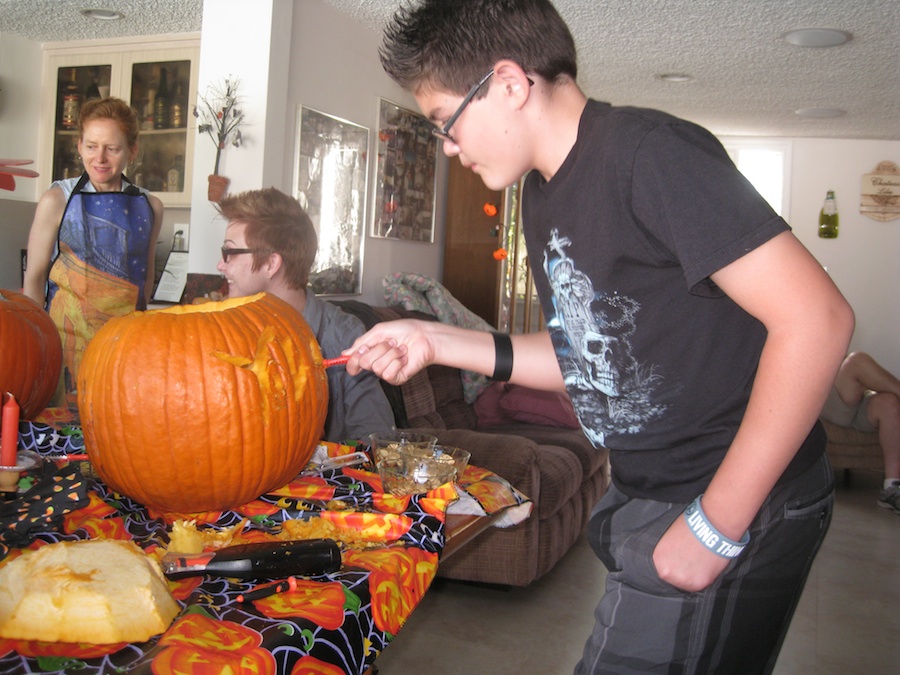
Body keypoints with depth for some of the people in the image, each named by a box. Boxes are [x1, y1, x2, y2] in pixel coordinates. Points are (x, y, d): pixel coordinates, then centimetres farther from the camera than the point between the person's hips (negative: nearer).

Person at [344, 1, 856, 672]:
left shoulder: (649, 152, -20)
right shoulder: (543, 193, 8)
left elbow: (817, 319, -24)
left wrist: (713, 526, -22)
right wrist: (435, 342, 4)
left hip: (739, 502, -8)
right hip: (646, 494, 8)